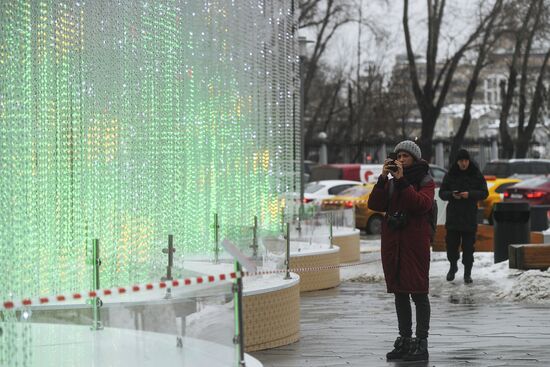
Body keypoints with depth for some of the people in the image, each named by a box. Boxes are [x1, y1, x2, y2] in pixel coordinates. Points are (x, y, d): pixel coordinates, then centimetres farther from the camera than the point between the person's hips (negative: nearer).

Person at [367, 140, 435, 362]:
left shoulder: (425, 182, 2)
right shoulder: (390, 183, 14)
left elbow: (422, 204, -18)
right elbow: (374, 204, 0)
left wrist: (402, 181, -20)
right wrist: (383, 178, -11)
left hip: (415, 244, -5)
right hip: (392, 244, 5)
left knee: (418, 293, -5)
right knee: (400, 294, 10)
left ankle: (421, 344, -4)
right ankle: (404, 341, 17)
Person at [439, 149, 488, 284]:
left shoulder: (477, 175, 2)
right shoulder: (450, 175, 4)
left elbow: (484, 193, 0)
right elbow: (442, 193, 5)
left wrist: (470, 194, -17)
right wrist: (452, 195, -16)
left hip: (470, 217, -1)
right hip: (453, 216, 1)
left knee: (468, 246, -2)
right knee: (451, 243, 3)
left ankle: (467, 273, 6)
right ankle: (453, 266, 27)